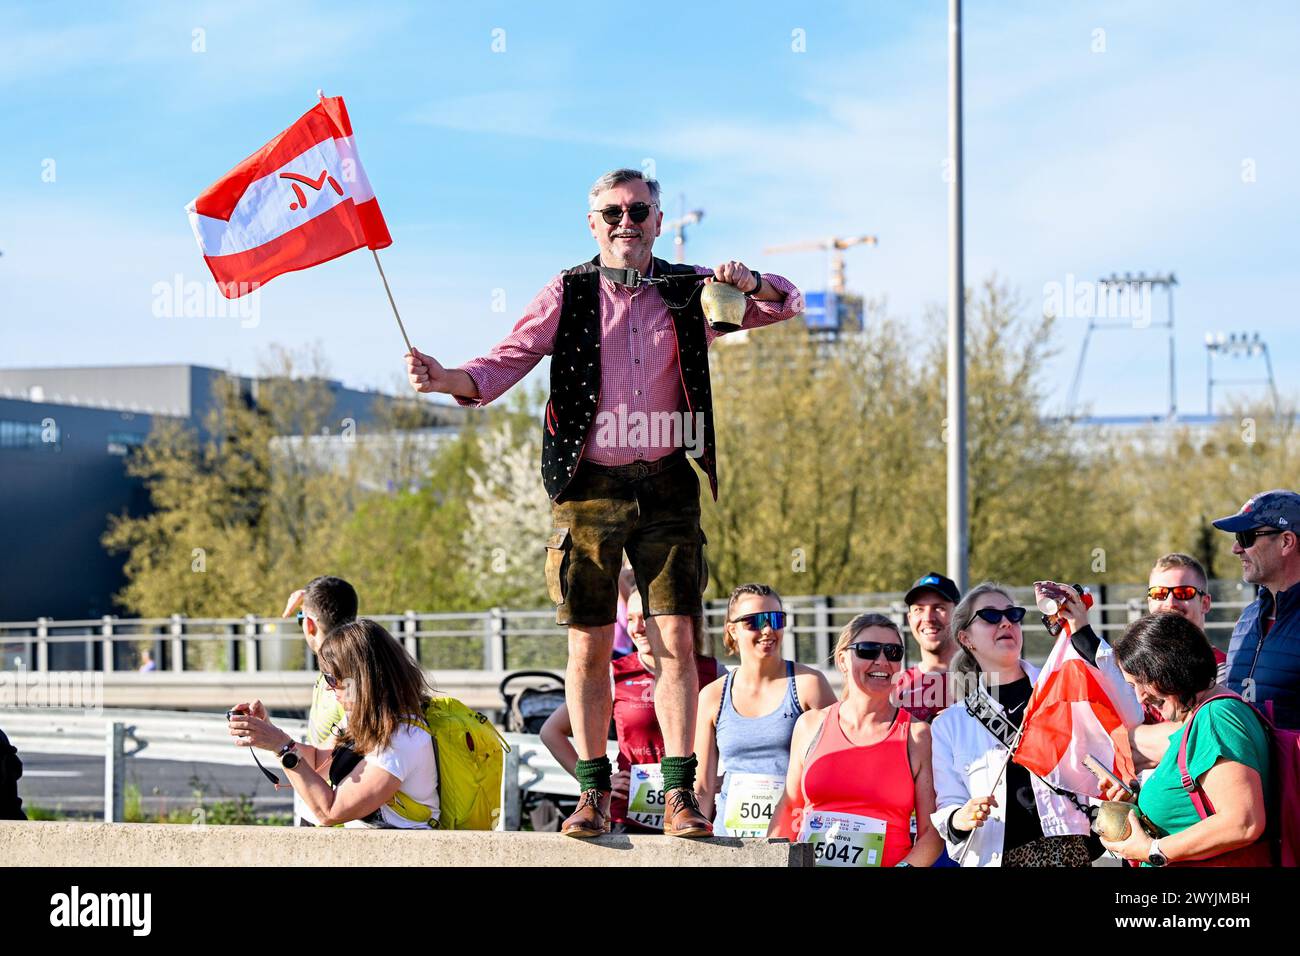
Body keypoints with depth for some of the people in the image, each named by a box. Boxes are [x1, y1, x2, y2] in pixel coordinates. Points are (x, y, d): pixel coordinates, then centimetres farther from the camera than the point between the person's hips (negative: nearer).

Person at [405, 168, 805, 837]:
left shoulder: (687, 292, 8)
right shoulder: (569, 294, 5)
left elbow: (786, 306, 10)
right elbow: (508, 360, -1)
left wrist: (750, 283, -13)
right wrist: (447, 380, -21)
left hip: (665, 486, 1)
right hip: (588, 486, 0)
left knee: (676, 642, -6)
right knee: (589, 649, 0)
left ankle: (679, 796, -2)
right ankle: (594, 792, 10)